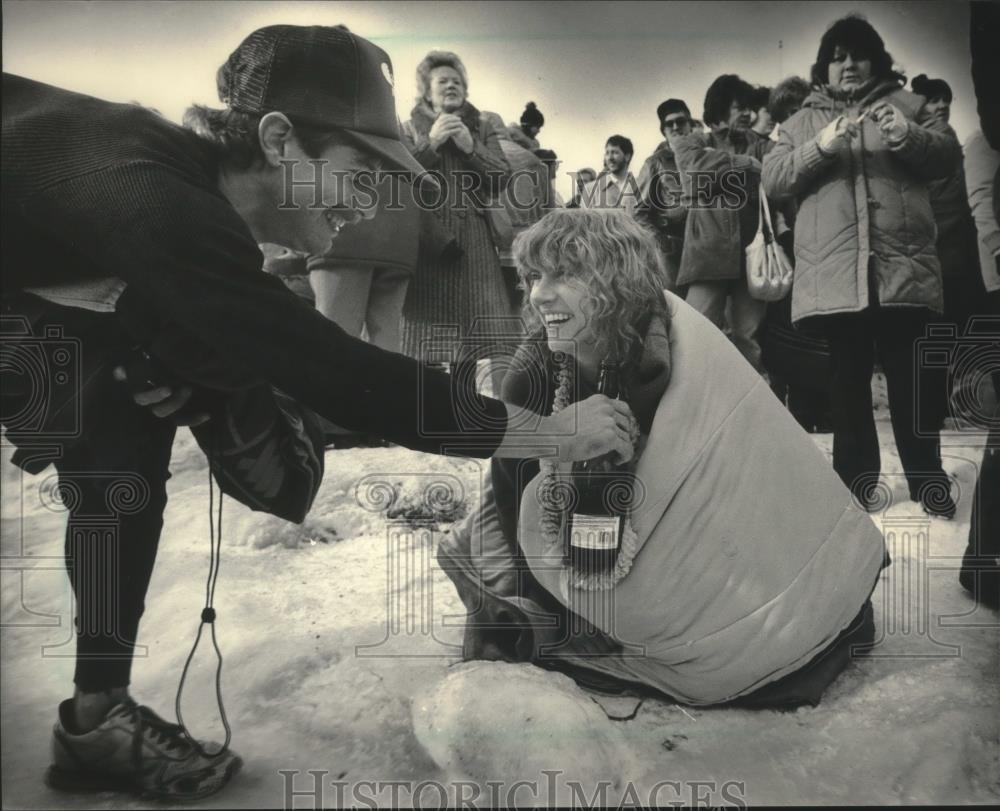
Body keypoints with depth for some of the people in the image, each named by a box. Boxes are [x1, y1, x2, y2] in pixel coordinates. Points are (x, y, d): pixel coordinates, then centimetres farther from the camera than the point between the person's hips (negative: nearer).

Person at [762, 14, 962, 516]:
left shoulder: (905, 104, 15)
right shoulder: (801, 121, 15)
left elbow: (949, 155, 5)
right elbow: (772, 180, 2)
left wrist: (910, 137, -14)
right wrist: (821, 148, -13)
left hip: (902, 268, 0)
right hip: (834, 275, 1)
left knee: (909, 377, 4)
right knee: (848, 379, 7)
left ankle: (927, 479, 15)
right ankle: (855, 479, 18)